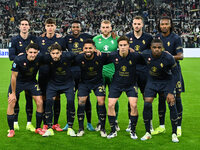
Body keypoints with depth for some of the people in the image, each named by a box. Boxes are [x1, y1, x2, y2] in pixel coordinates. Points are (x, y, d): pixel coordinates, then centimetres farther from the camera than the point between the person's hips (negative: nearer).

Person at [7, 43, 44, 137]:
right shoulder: (18, 60, -29)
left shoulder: (39, 59, -22)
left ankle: (38, 128, 9)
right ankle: (11, 130, 5)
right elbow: (14, 76, -20)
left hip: (31, 81, 2)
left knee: (40, 102, -7)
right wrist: (13, 93, -15)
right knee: (11, 104, -10)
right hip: (17, 81, -2)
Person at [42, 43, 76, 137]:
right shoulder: (47, 58, -21)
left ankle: (70, 128, 0)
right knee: (48, 101, -16)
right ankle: (49, 128, -2)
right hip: (53, 83, 1)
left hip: (68, 83, -1)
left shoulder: (68, 56, -24)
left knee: (70, 101, -18)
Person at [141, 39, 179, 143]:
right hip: (152, 81, 2)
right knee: (147, 104, -10)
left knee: (172, 105, -12)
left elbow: (175, 74, -16)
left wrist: (171, 92, -19)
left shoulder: (168, 58, -26)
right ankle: (148, 133, 5)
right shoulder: (146, 55, -19)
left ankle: (174, 134, 3)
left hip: (166, 81, -2)